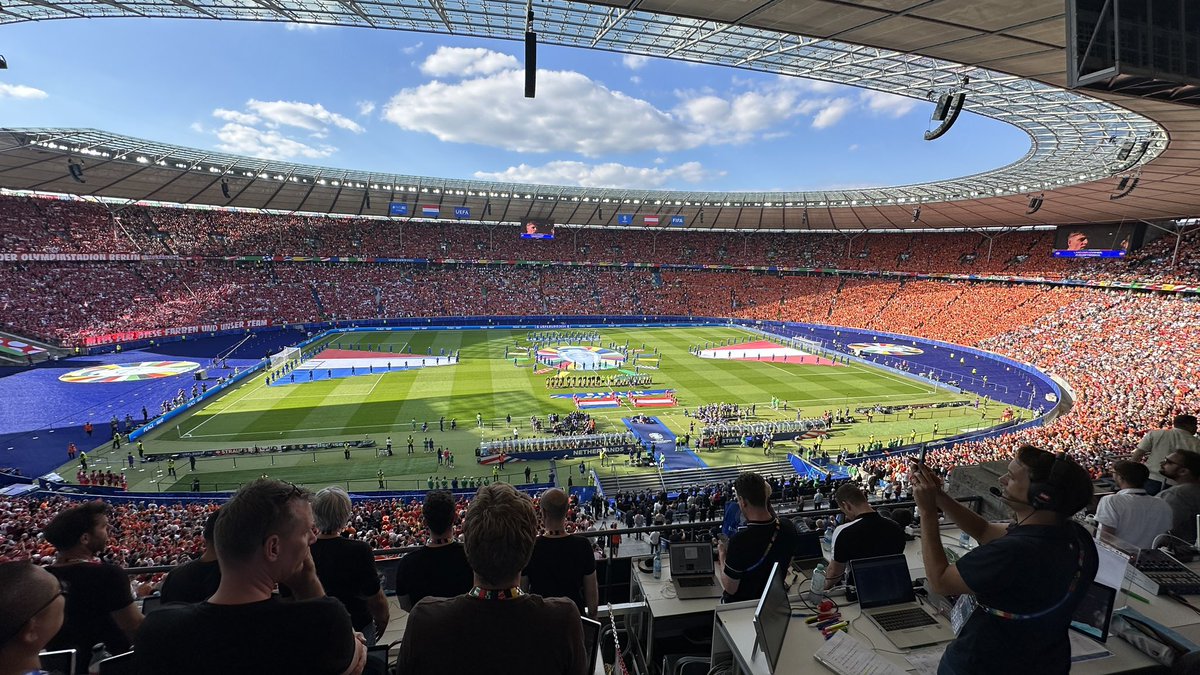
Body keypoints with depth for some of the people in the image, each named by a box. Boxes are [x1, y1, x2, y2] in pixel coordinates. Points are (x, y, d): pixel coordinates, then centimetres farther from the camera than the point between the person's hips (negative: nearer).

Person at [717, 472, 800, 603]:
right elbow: (788, 563, 4)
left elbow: (730, 588, -20)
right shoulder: (788, 527, -16)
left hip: (741, 603, -5)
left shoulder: (739, 540, -33)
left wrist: (722, 555, -7)